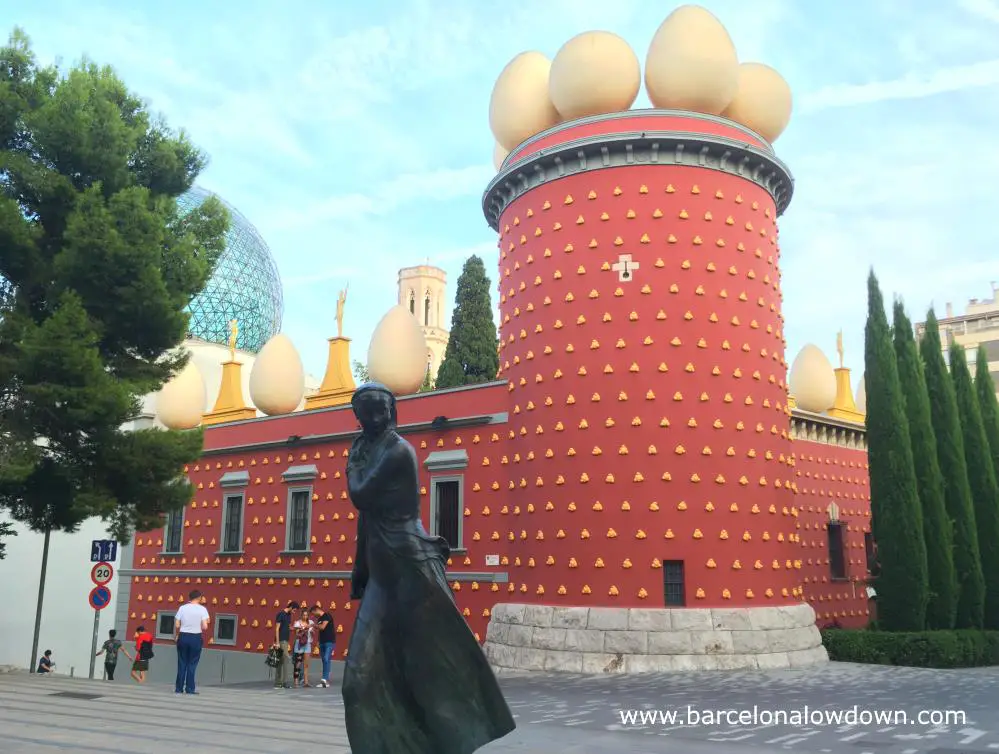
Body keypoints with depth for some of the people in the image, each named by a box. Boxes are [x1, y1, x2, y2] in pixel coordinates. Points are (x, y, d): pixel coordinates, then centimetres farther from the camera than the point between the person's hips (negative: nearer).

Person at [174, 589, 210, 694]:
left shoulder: (182, 608, 0)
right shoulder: (202, 609, -6)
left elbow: (177, 625, -3)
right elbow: (205, 627, -13)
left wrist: (176, 636, 14)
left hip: (183, 637, 2)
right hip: (196, 638, -2)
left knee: (182, 663, 11)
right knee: (192, 664, 6)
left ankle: (179, 688, 14)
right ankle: (189, 689, 7)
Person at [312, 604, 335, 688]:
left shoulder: (327, 616, -8)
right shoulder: (319, 619, 17)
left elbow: (322, 627, -18)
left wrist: (313, 625, -6)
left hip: (329, 641, -8)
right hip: (322, 642, 8)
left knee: (327, 659, -18)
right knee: (324, 661, 7)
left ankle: (325, 678, -26)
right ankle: (326, 682, 8)